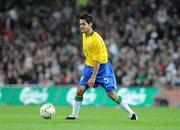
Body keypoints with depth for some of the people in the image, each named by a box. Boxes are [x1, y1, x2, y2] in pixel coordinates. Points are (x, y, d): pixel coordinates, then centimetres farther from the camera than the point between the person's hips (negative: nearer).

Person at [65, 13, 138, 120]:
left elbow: (98, 61, -24)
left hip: (102, 67, -7)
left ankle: (131, 113, 1)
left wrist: (93, 78, -24)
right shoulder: (84, 35, -1)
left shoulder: (96, 39, -26)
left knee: (111, 93, -9)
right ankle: (74, 115, 6)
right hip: (89, 66, 7)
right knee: (80, 90, -5)